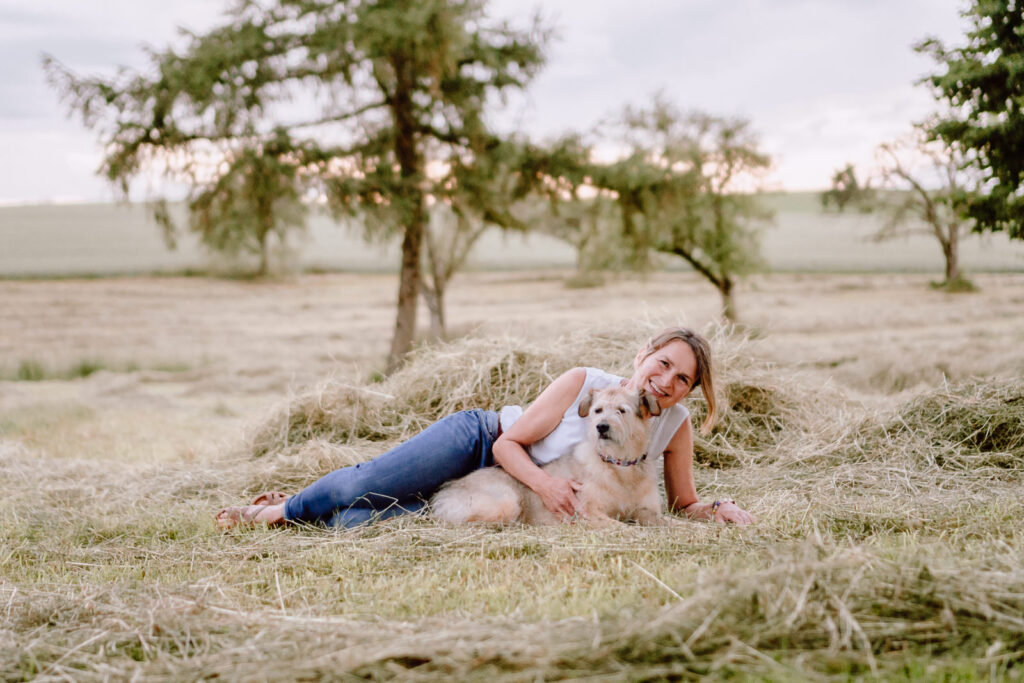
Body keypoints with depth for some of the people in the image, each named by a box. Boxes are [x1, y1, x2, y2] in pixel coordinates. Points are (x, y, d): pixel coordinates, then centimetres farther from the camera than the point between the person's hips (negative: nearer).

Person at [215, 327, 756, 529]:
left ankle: (293, 514, 15)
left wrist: (720, 508, -18)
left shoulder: (676, 425, -9)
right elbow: (509, 442, -15)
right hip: (479, 440, -2)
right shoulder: (584, 383, -20)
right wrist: (544, 482, -33)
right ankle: (287, 507, 14)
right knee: (360, 487, -20)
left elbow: (683, 503, 3)